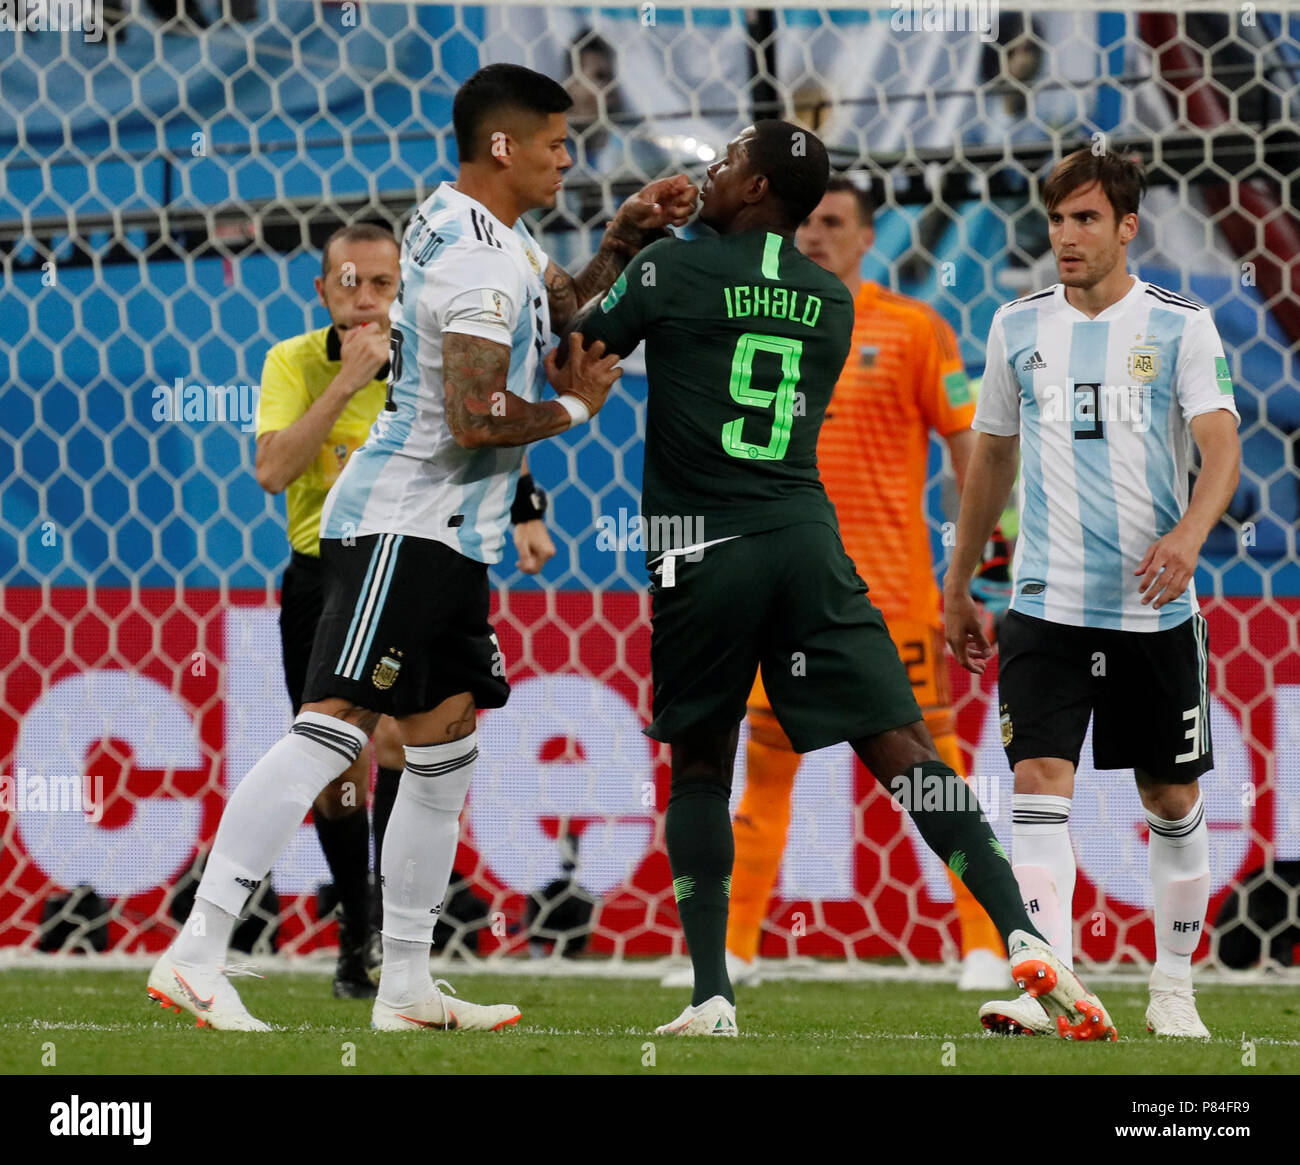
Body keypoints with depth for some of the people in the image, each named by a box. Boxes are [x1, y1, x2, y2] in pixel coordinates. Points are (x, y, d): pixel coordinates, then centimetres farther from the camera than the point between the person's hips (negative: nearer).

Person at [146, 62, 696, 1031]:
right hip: (403, 523, -11)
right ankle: (195, 956, -23)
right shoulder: (479, 260, -17)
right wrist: (574, 408, -7)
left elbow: (569, 312, 31)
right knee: (335, 727, -18)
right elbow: (476, 420, -23)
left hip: (449, 539, 11)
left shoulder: (486, 229, 15)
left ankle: (406, 987, 15)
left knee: (445, 752, 11)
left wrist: (628, 236, 16)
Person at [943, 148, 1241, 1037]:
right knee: (1041, 782, -14)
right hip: (1046, 606, 1)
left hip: (1155, 610, -1)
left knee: (1172, 799, 8)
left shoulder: (1180, 326, -2)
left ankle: (1174, 985, 23)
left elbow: (1222, 447, -13)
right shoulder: (1019, 327, 7)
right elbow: (993, 456, 18)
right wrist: (958, 585, 20)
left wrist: (1189, 533, -32)